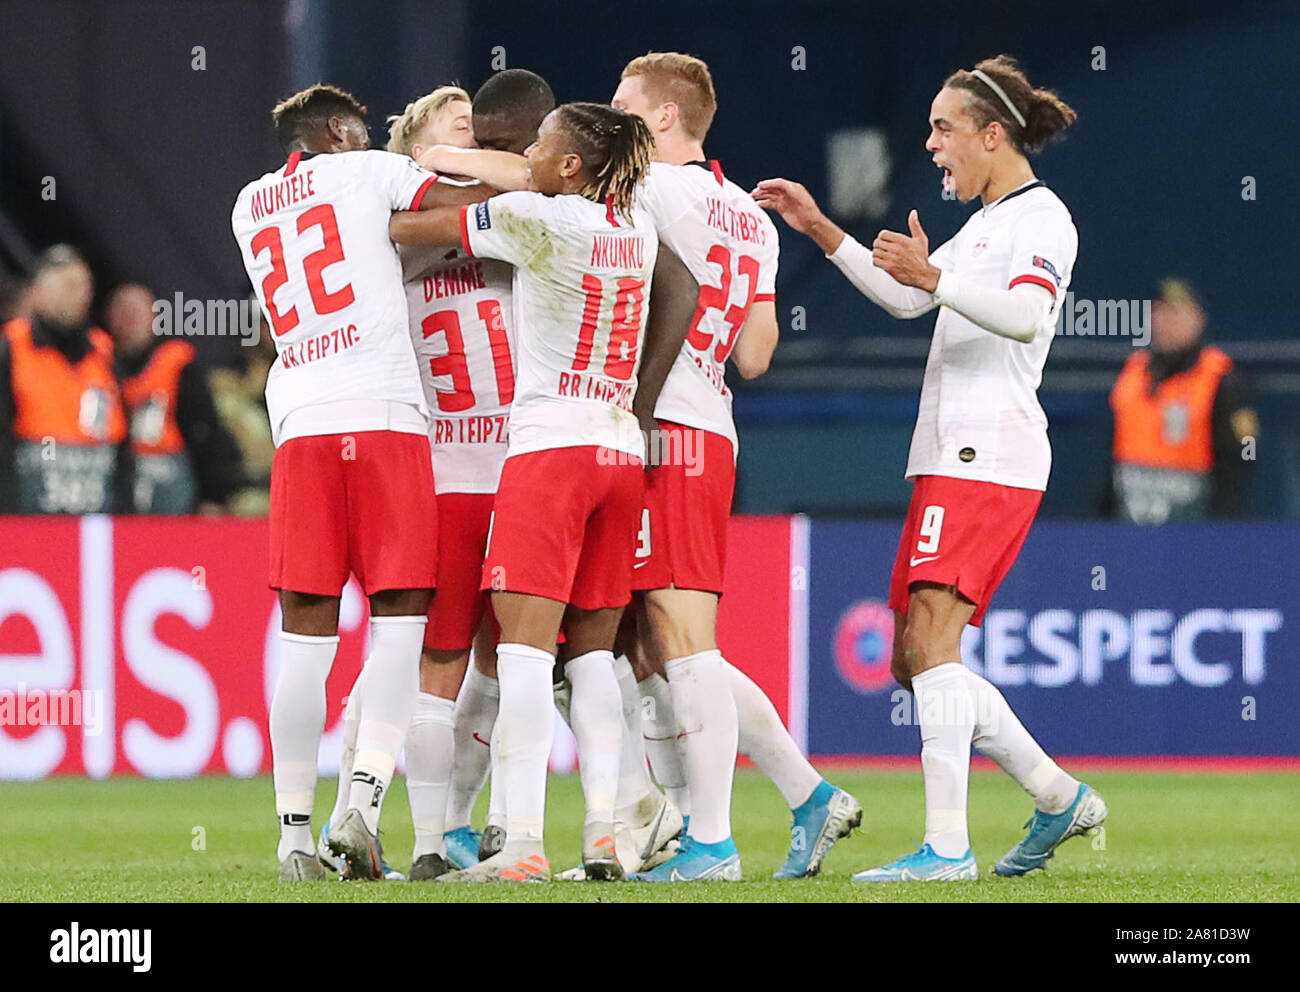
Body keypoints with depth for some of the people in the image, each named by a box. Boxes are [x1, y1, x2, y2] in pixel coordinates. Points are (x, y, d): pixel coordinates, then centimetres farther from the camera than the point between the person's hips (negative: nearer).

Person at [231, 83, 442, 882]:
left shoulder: (250, 208, 21)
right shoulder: (368, 173, 7)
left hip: (300, 426, 4)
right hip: (386, 416, -4)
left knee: (306, 636, 5)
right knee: (399, 621, -1)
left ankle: (296, 835, 3)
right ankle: (364, 808, -14)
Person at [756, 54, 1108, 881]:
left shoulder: (1041, 217, -6)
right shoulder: (987, 222, 23)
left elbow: (1026, 314, -24)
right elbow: (905, 299, 33)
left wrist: (935, 278, -35)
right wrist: (820, 230, 26)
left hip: (991, 457, -10)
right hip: (947, 459, 10)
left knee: (929, 640, -19)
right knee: (915, 662, 9)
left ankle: (948, 845, -23)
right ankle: (1061, 798, 17)